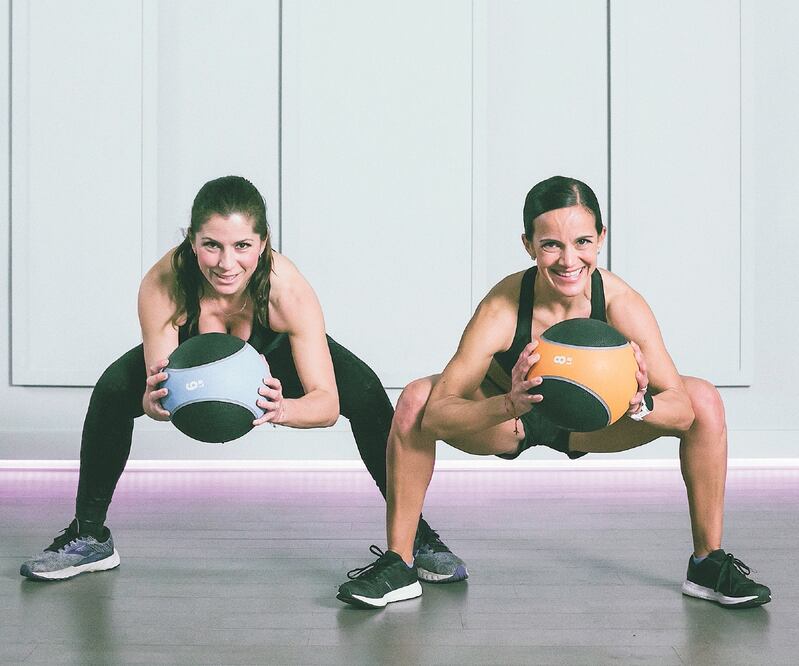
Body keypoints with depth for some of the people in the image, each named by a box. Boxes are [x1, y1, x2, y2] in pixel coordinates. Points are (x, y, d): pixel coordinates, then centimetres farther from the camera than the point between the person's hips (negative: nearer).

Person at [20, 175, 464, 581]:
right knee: (112, 391, -21)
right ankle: (89, 537, -1)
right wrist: (155, 401, -59)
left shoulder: (289, 290, -41)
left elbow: (327, 402, -41)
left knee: (366, 395, -25)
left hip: (275, 352, -1)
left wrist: (282, 410, -63)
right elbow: (154, 394, -34)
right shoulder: (162, 285, -39)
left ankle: (414, 533, -6)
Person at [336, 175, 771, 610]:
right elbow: (436, 414, -37)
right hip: (507, 421, -1)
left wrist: (640, 404, -48)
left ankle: (707, 564, -1)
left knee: (705, 401, -19)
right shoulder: (502, 309, -34)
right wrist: (509, 405, -55)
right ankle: (397, 565, -14)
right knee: (416, 399, -30)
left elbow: (683, 407, -25)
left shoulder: (622, 303, -30)